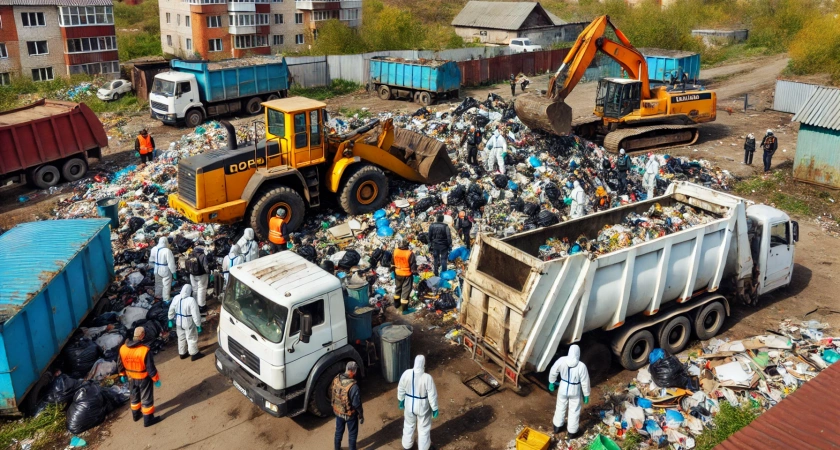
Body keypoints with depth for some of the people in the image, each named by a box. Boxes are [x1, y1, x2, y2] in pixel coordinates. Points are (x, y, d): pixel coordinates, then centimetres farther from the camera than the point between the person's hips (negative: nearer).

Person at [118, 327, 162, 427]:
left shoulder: (123, 348, -14)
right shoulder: (145, 351, -31)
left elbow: (121, 364, 2)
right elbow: (150, 368, -22)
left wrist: (122, 374, 19)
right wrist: (156, 379, -8)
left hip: (131, 378, 5)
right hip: (144, 378, -5)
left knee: (134, 397, 27)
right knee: (146, 399, 12)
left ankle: (136, 414, 46)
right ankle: (148, 419, 24)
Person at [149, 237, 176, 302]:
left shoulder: (154, 249, -5)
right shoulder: (167, 251, -27)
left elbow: (151, 261, 9)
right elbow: (171, 263, -23)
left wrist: (153, 267, 25)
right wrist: (174, 272, -14)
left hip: (157, 269, 6)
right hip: (165, 270, -6)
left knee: (158, 283, 24)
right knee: (166, 285, 7)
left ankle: (158, 295, 41)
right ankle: (166, 299, 16)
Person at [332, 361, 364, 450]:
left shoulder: (336, 379, -14)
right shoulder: (353, 386, -34)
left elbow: (332, 393, 2)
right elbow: (356, 404, -24)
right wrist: (361, 415, -7)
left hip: (337, 411, 6)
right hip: (350, 414, -6)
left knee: (338, 431, 27)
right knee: (352, 434, 18)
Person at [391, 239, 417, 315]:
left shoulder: (395, 251, -8)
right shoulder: (410, 254, -24)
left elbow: (392, 263, 7)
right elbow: (413, 265, -15)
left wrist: (392, 269, 22)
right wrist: (414, 272, 1)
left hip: (397, 274, 5)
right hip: (407, 275, -5)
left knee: (398, 288, 25)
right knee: (406, 291, 3)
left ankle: (396, 304, 42)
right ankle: (405, 309, 8)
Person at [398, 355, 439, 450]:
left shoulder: (406, 373, -20)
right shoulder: (427, 378, -29)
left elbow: (401, 389, -4)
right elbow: (432, 395, -19)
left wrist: (401, 400, 15)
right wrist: (435, 408, -3)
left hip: (409, 405, 3)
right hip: (422, 406, -3)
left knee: (409, 425, 28)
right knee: (424, 428, 22)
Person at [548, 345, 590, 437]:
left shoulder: (562, 360, -20)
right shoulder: (581, 366, -27)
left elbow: (553, 372, -5)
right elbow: (585, 382, -17)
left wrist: (551, 382, 12)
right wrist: (586, 395, -2)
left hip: (563, 388, 3)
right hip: (575, 390, -2)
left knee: (560, 407, 25)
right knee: (574, 410, 18)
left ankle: (557, 427, 42)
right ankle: (572, 431, 33)